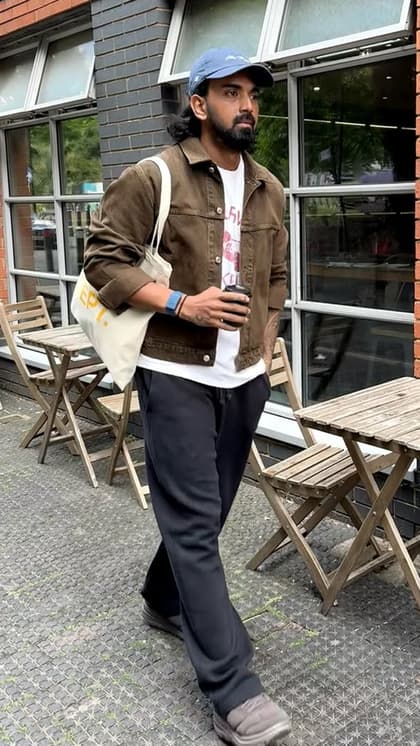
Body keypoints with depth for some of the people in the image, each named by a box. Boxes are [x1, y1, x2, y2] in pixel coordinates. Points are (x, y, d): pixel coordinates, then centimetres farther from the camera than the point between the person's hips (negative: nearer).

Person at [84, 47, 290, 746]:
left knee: (204, 510, 17)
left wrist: (265, 351, 10)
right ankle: (233, 688, 1)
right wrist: (183, 305, -18)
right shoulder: (153, 177, -8)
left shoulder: (270, 190, 11)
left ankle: (164, 601, 43)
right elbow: (103, 258, -7)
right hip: (177, 376, -6)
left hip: (244, 380, 7)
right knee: (195, 522, -4)